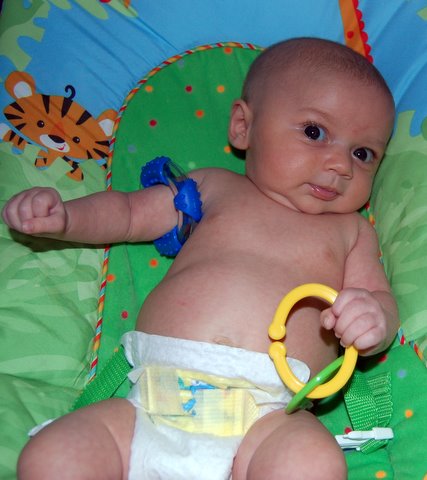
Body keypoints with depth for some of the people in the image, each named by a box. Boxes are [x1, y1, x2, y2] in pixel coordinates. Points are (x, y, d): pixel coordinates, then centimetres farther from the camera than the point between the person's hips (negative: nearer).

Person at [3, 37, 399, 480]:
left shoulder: (349, 231, 21)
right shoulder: (214, 187, 21)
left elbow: (378, 300, 14)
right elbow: (128, 213, 28)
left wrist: (374, 318, -12)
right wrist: (61, 216, 9)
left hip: (264, 420, -1)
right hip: (151, 398, 2)